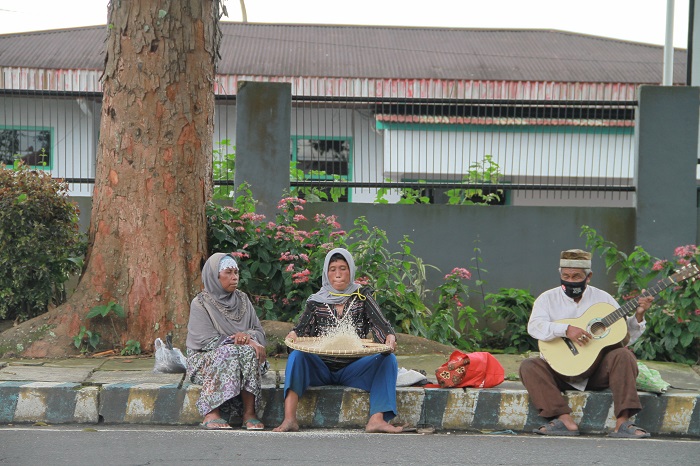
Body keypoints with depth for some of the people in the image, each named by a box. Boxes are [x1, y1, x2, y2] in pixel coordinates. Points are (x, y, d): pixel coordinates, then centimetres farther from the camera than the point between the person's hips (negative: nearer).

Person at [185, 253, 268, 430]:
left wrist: (248, 336, -17)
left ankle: (249, 413, -33)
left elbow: (259, 331, 8)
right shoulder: (200, 303, -5)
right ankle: (211, 414, -37)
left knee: (249, 352, -30)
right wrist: (241, 341, -23)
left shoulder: (242, 299, 11)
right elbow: (207, 341, -15)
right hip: (205, 361, -4)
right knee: (230, 353, -35)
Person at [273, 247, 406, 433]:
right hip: (321, 368, 0)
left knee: (388, 359, -24)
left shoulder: (362, 297, 7)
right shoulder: (316, 301, 9)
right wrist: (293, 335, -24)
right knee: (296, 356, -28)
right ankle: (289, 419, -39)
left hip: (352, 369, 0)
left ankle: (377, 419, -37)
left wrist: (390, 338, -29)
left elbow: (381, 324, -6)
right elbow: (301, 329, 1)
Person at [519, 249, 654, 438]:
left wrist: (638, 316, -12)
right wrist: (566, 329, -31)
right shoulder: (548, 298, 2)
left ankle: (622, 422, -31)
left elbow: (626, 335, 5)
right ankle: (565, 419, -36)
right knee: (529, 366, -26)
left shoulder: (603, 299, 7)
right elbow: (534, 326, -18)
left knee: (623, 355, -26)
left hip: (597, 370, 1)